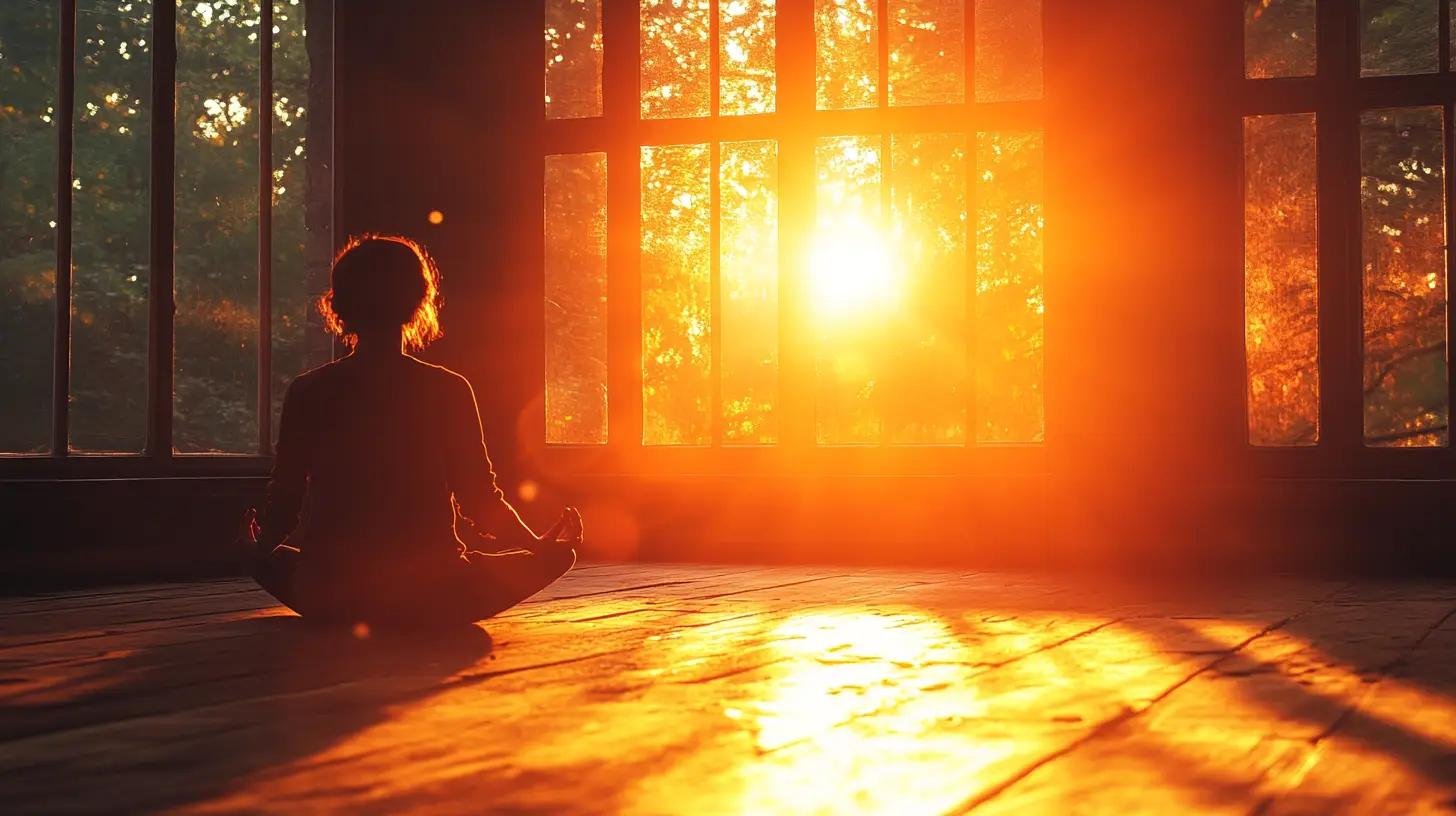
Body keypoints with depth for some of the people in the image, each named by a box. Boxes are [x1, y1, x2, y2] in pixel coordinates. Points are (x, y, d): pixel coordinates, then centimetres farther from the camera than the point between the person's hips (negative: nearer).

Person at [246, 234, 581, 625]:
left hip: (327, 599, 2)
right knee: (558, 554, 16)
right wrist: (540, 546, 17)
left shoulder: (306, 392, -1)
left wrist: (264, 544, 29)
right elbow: (481, 504, -3)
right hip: (431, 597, -2)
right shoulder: (449, 390, -6)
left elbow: (285, 498, 5)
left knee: (270, 557, 35)